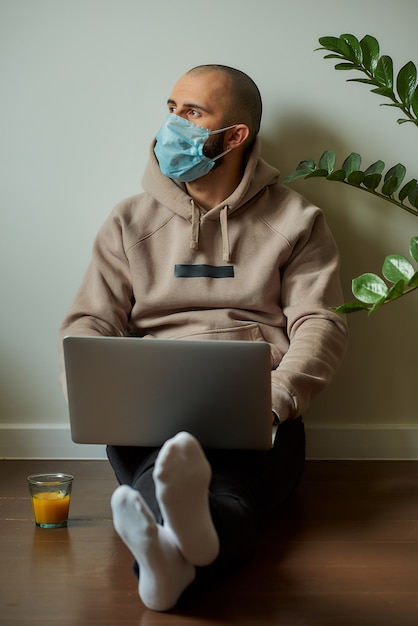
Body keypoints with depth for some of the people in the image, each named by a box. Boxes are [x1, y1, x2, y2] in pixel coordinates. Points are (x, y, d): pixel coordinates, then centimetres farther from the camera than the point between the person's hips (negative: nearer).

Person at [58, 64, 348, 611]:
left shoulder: (296, 221, 14)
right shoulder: (130, 222, 20)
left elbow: (321, 323, 3)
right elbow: (89, 320, 13)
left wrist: (277, 396, -19)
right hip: (149, 413, 2)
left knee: (228, 480, -39)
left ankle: (174, 551, -69)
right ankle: (198, 540, -67)